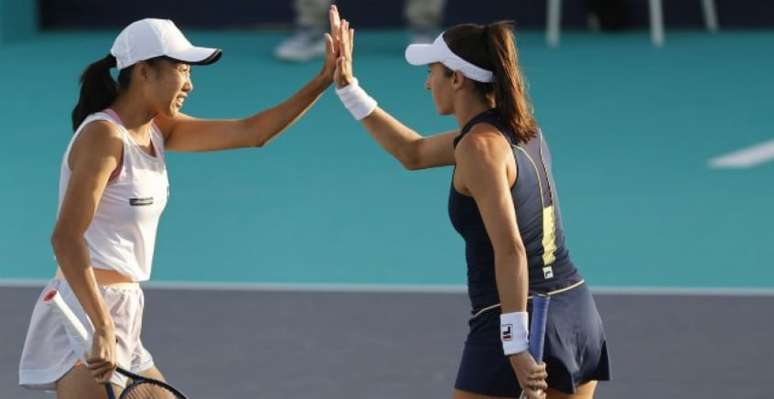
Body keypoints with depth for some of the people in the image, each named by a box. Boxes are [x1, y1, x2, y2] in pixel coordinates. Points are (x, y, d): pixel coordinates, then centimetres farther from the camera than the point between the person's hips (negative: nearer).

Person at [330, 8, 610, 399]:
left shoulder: (480, 146, -14)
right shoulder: (520, 128, 13)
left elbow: (510, 251, -22)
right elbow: (414, 154, 26)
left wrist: (517, 347, -24)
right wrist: (349, 87, 26)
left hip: (517, 326, -8)